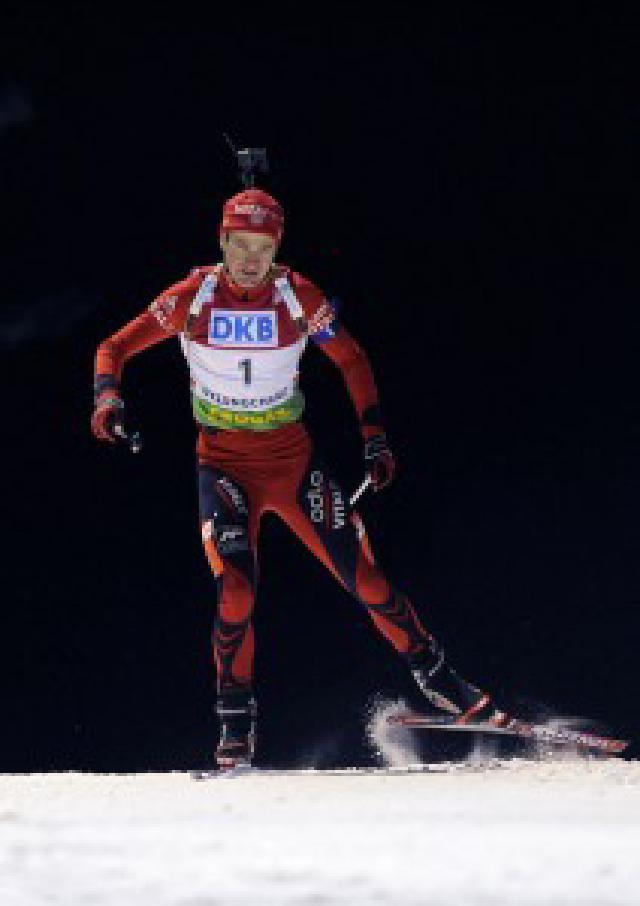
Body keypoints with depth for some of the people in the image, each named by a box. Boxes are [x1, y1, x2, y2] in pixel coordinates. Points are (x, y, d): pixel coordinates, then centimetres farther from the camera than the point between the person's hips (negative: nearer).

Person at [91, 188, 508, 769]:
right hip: (224, 464, -1)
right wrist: (107, 396, -24)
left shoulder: (297, 297, -7)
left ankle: (438, 681, 17)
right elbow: (115, 349, -3)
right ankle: (236, 729, -8)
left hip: (293, 458, 1)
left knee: (364, 576, -2)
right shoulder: (192, 298, -9)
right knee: (236, 590, -21)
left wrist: (375, 438, 0)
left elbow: (352, 361, 7)